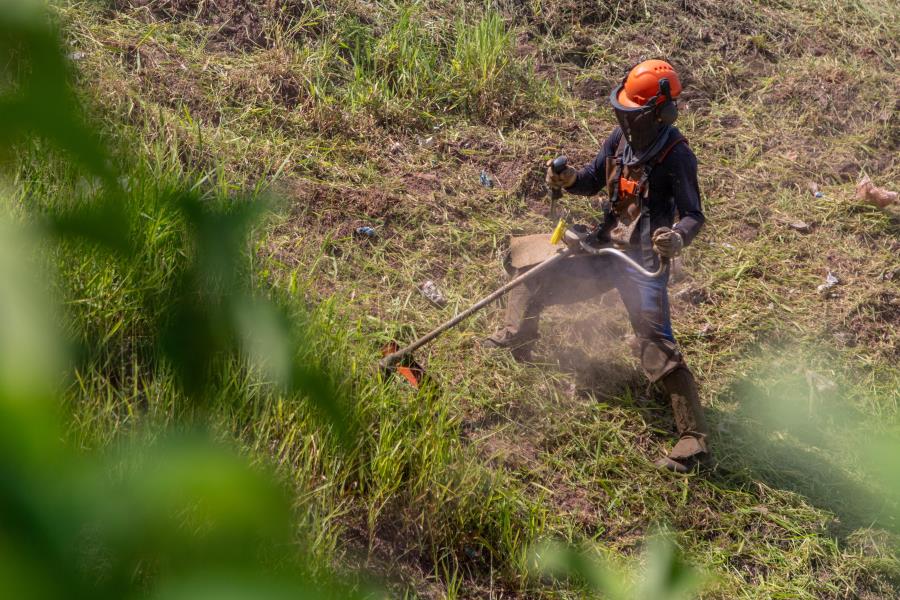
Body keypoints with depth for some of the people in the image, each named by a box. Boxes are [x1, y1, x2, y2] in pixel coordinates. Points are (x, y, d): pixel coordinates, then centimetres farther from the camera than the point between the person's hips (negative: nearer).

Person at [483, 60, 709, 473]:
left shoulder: (676, 156, -16)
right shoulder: (621, 137, 3)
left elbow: (694, 215, -16)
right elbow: (593, 181, 15)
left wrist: (677, 238, -38)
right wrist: (569, 179, -8)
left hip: (643, 261, -8)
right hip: (605, 247, 8)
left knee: (655, 343, -18)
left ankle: (694, 439, -18)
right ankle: (515, 342, 42)